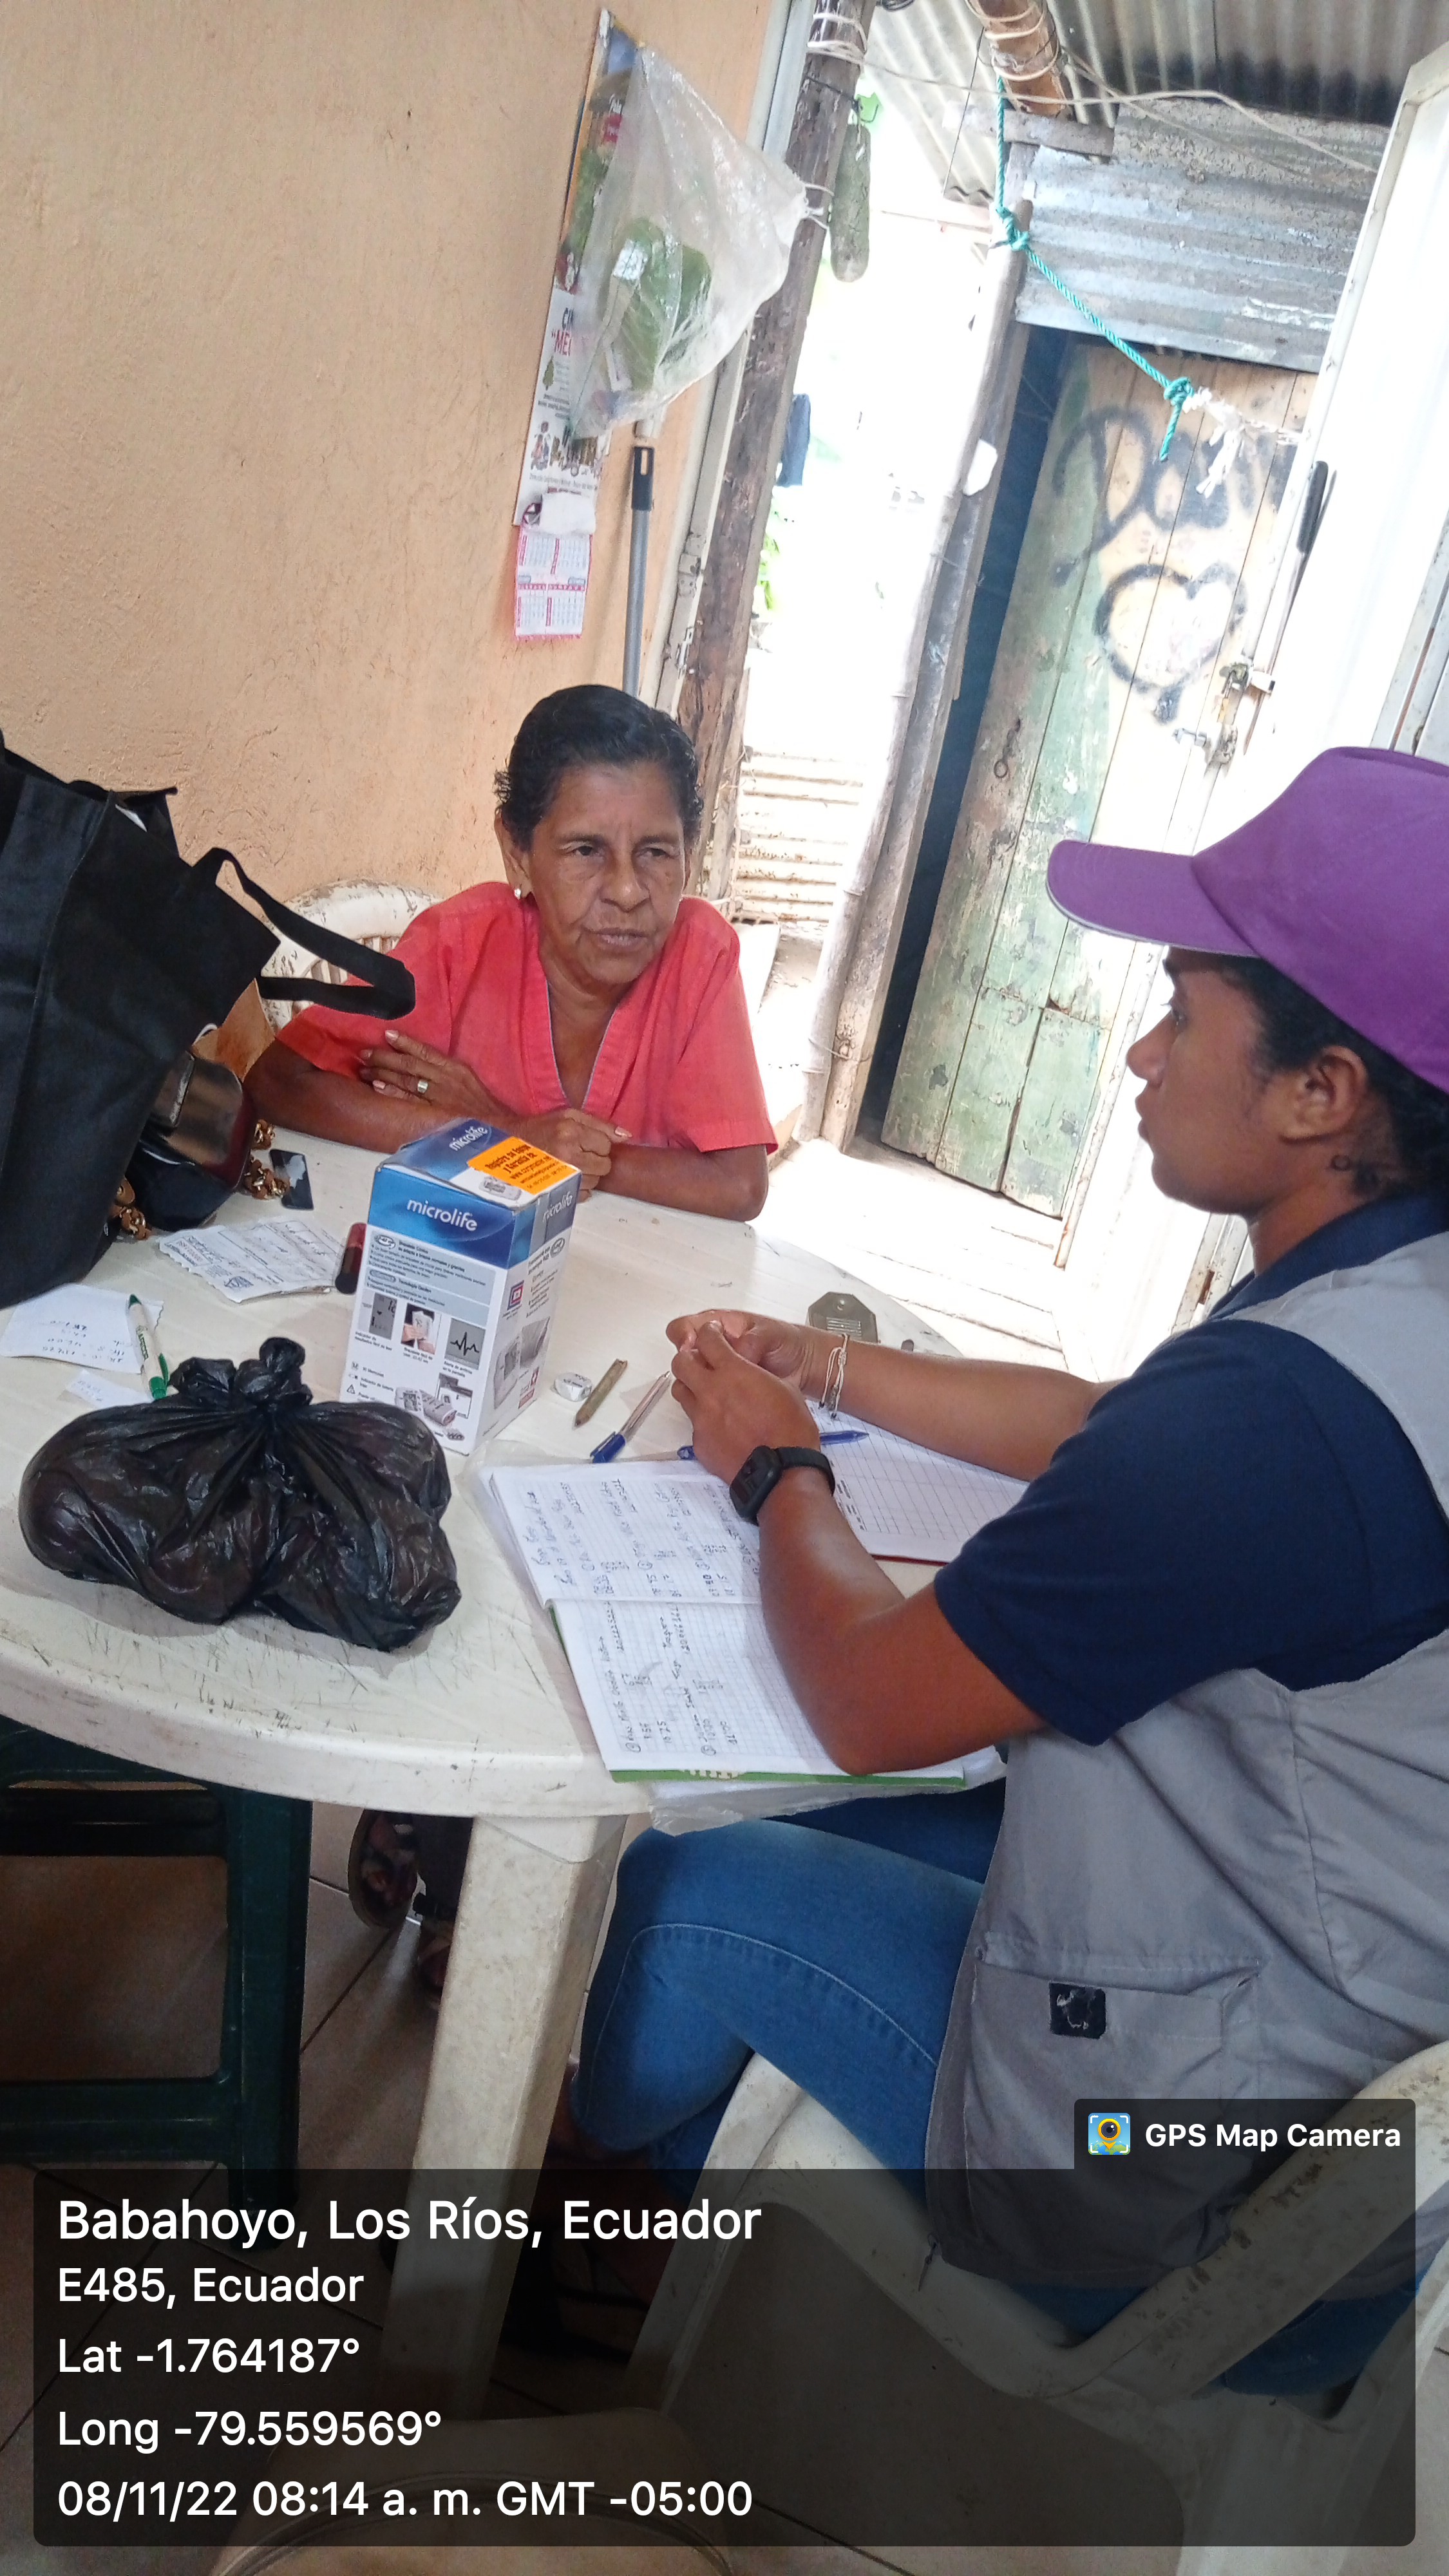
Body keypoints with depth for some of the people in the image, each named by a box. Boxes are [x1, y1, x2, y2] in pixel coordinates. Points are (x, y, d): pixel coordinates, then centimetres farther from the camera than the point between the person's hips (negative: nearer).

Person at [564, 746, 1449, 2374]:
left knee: (689, 1887, 8)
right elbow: (1120, 1437, 12)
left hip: (1191, 2179, -8)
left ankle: (606, 2179, 42)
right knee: (805, 1827, 20)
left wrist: (781, 1471, -5)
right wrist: (836, 1371, 9)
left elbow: (869, 1704, -23)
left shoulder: (1281, 1403, -34)